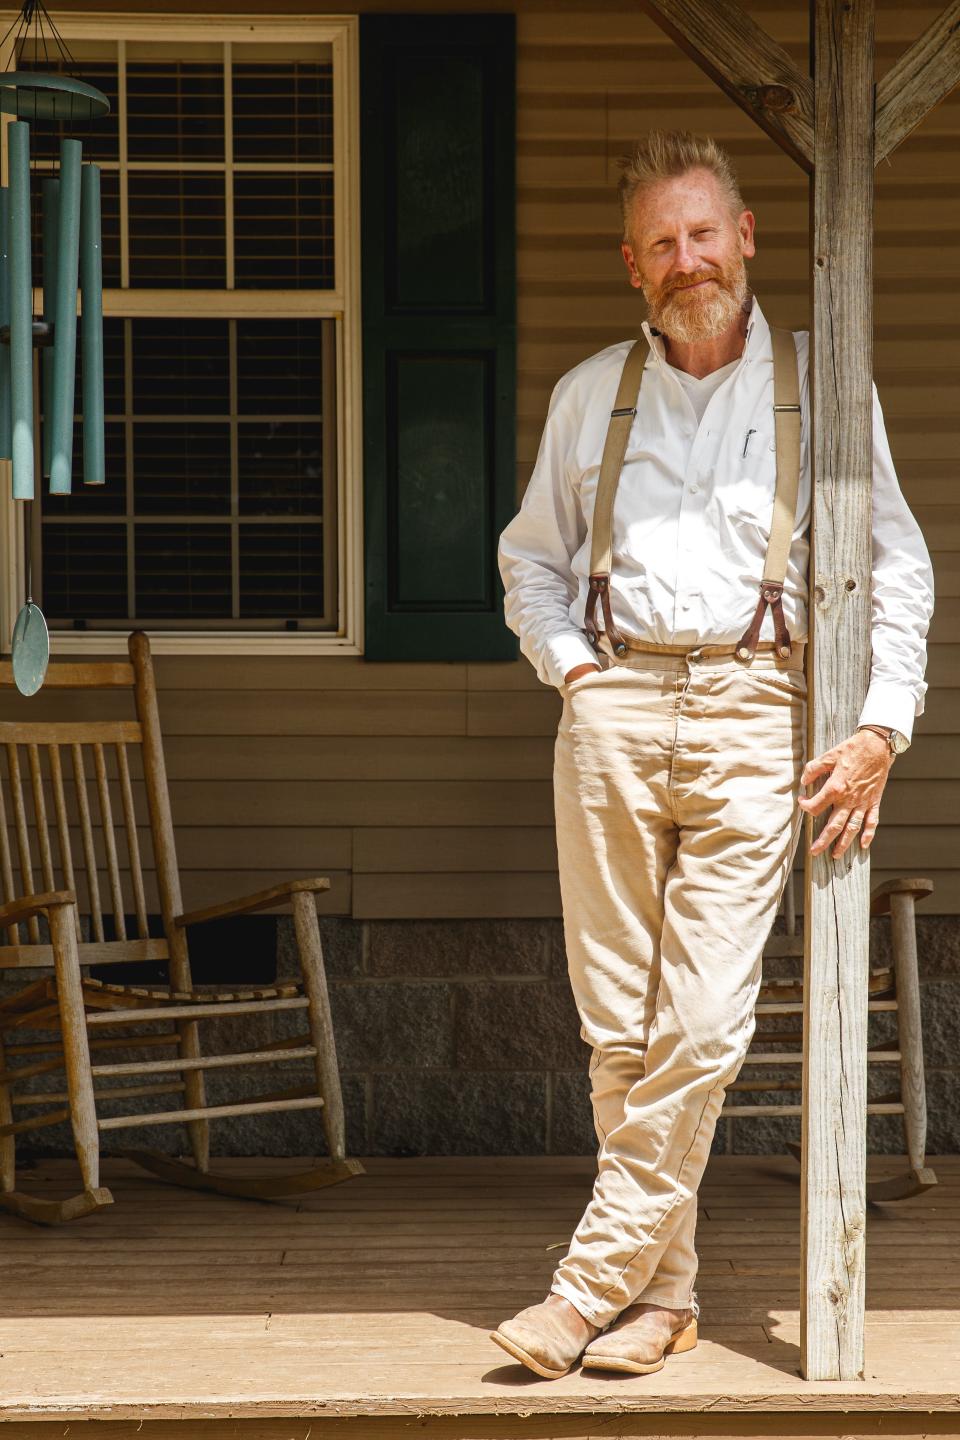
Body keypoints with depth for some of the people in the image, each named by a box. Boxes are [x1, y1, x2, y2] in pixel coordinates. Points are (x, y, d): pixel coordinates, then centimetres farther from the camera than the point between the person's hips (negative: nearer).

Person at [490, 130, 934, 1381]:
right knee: (619, 1024, 1)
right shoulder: (589, 394, 15)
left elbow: (895, 565, 10)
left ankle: (596, 1279, -2)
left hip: (753, 713, -2)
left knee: (704, 1023, -10)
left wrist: (881, 728, 0)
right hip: (614, 709, 2)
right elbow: (530, 557, 24)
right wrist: (572, 667, 6)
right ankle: (664, 1286, 11)